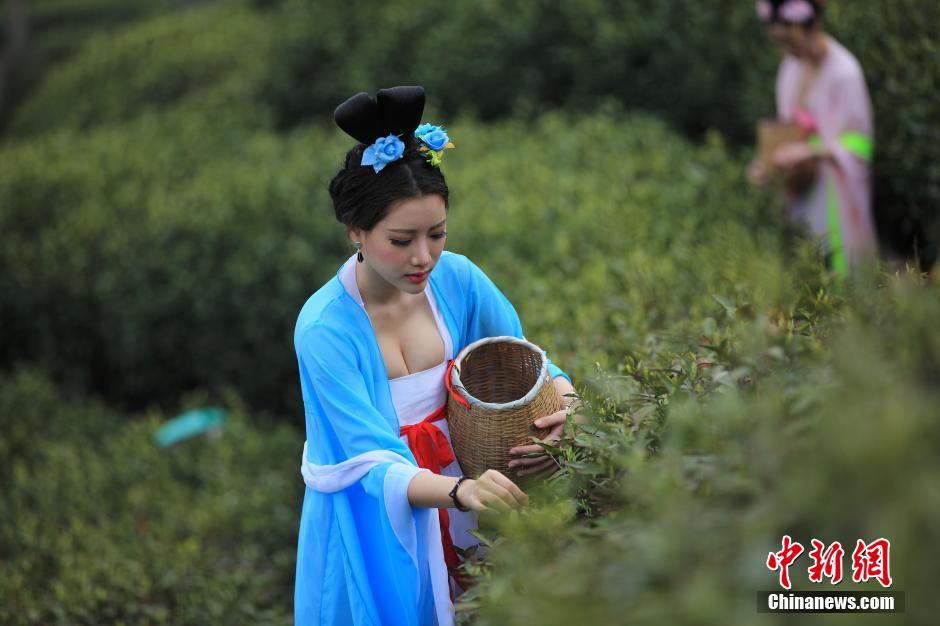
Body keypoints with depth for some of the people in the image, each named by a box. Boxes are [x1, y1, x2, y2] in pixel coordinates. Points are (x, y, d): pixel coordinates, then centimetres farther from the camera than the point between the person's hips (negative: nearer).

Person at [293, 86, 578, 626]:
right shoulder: (325, 328, -24)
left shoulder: (456, 278, -12)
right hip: (375, 521, -4)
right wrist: (462, 492, -47)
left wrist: (564, 395, -22)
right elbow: (380, 469, -28)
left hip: (457, 490, 4)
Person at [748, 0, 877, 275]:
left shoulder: (844, 72, -17)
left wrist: (809, 152, -30)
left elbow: (857, 144, -16)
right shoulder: (793, 67, 6)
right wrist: (769, 163, -1)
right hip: (801, 193, 7)